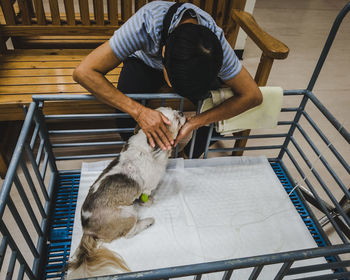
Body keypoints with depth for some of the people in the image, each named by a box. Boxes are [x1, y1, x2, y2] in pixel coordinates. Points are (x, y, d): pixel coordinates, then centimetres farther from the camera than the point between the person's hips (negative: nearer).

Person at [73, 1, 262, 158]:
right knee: (126, 115, -29)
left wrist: (196, 122, -38)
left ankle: (190, 157, 6)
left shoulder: (215, 41, -36)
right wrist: (139, 111, -48)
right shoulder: (146, 22, -42)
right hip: (145, 61, -1)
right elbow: (83, 72, -39)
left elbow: (253, 96, -29)